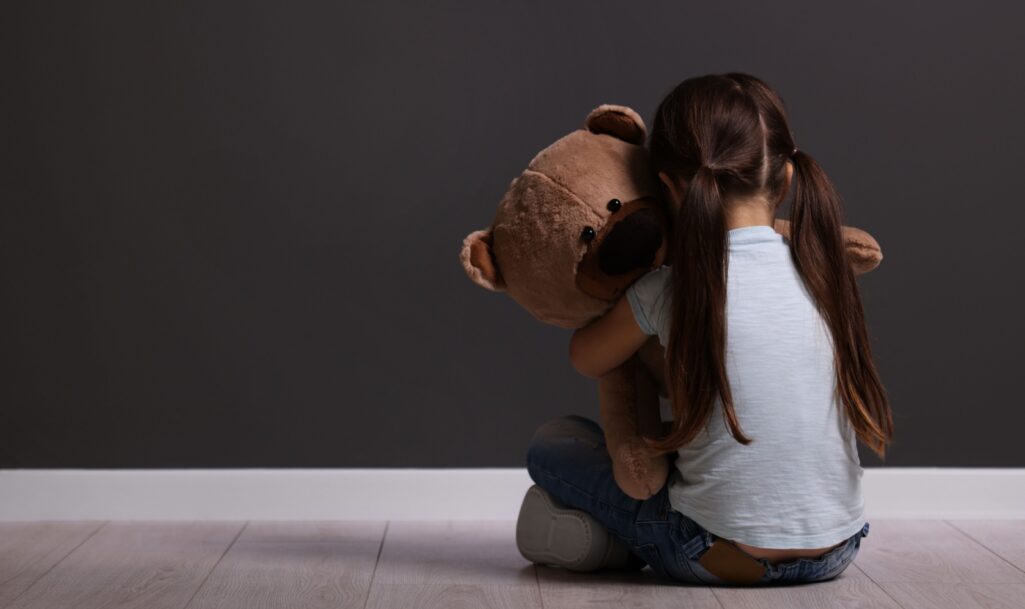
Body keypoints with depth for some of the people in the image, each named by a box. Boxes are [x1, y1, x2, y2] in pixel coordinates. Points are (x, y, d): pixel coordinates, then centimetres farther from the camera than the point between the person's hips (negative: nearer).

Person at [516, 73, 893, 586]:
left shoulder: (666, 292, -12)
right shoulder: (823, 274, -4)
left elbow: (586, 360, 8)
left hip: (723, 558, -4)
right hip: (835, 552, 4)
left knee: (552, 444, 12)